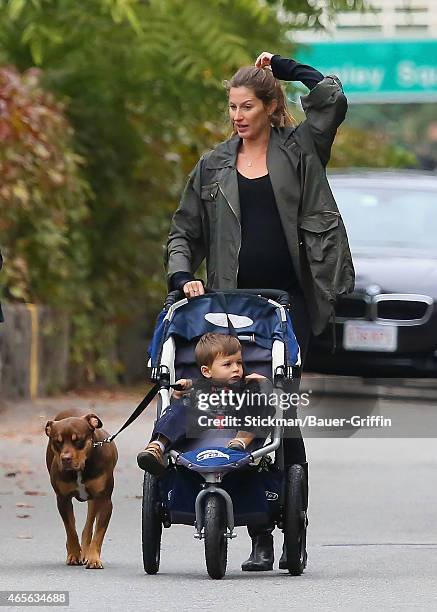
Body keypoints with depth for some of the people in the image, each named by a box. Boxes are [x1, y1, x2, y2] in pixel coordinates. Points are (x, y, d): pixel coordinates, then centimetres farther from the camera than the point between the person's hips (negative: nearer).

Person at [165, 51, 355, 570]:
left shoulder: (298, 149, 6)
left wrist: (282, 67, 1)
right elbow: (184, 232, 16)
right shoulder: (214, 166, 13)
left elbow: (331, 96, -11)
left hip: (289, 299, -3)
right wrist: (183, 277, -2)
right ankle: (259, 540, 2)